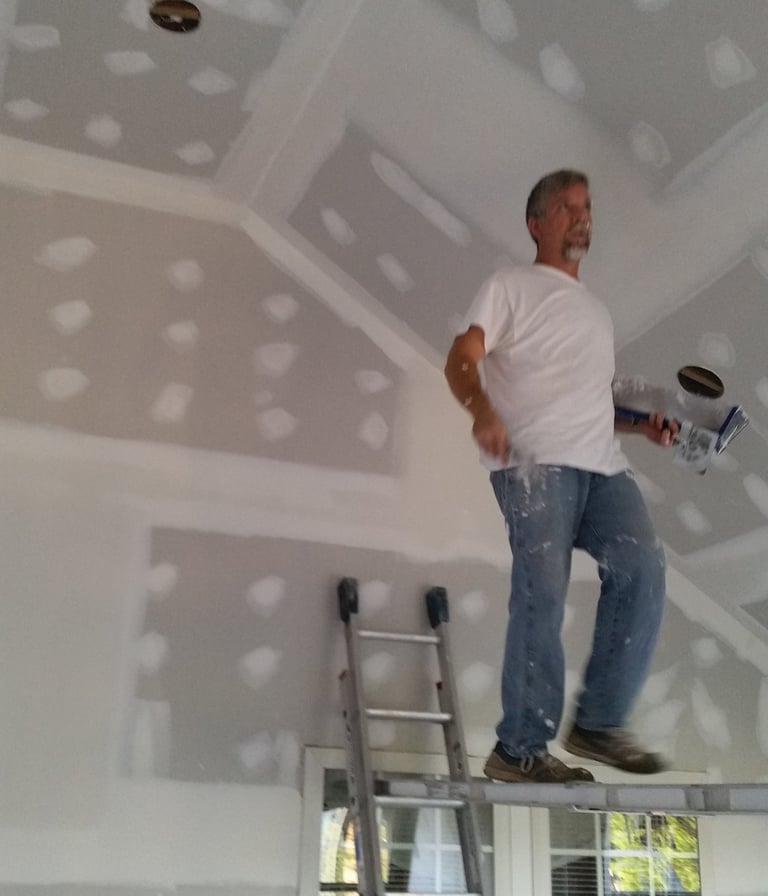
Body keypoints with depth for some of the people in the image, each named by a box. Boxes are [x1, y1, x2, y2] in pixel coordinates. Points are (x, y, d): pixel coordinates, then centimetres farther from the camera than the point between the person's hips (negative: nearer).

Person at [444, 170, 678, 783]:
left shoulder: (598, 311, 33)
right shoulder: (512, 285, 12)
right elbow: (461, 359, -3)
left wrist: (644, 424, 15)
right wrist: (483, 408, -25)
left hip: (603, 463, 6)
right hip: (533, 459, -6)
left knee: (644, 569, -14)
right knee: (543, 591, -15)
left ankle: (599, 723, -4)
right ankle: (520, 749, -8)